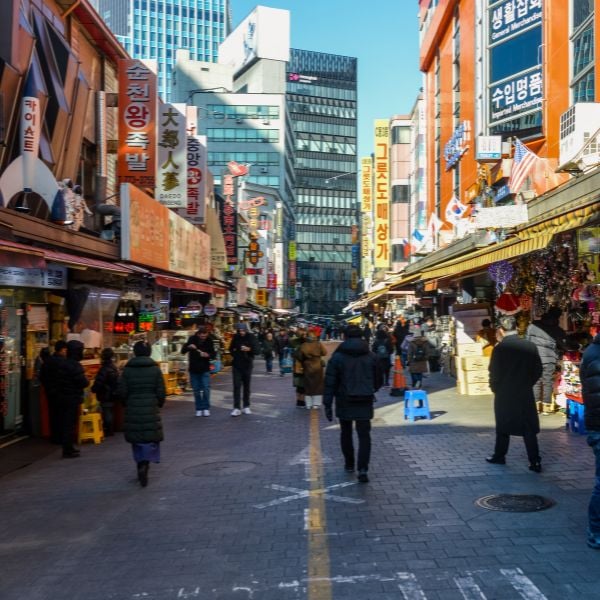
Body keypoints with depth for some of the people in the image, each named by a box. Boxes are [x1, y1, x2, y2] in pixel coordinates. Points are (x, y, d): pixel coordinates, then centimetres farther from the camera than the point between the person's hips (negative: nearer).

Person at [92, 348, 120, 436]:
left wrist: (93, 389, -5)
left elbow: (98, 382, -22)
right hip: (113, 395, 8)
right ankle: (111, 430, 24)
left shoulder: (104, 369, -21)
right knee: (111, 413, 16)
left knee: (106, 413, 0)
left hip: (105, 396, -8)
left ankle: (108, 431, 4)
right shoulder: (114, 368, 6)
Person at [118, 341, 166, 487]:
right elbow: (161, 392, -4)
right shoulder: (155, 369, -4)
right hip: (151, 409, -1)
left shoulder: (127, 369, -2)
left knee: (137, 439, 14)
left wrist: (127, 404, 14)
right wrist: (159, 405, 13)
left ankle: (141, 465, 16)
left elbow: (122, 392, -3)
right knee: (151, 438, 3)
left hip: (133, 409, 1)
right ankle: (144, 464, -16)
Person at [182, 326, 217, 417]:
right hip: (193, 369, 1)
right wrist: (188, 346, -27)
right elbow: (183, 351, -7)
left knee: (206, 389, -7)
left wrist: (208, 355, -23)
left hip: (205, 369, -1)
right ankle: (199, 409, 14)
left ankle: (206, 408, 4)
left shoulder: (209, 341, -5)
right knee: (196, 390, 5)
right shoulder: (192, 339, -6)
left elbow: (214, 355, -1)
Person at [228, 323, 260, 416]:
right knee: (237, 386, -6)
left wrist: (249, 349, -30)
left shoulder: (251, 337, -6)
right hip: (236, 365, 1)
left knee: (246, 386, 8)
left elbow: (257, 350, -12)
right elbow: (231, 348, 20)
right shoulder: (235, 337, 1)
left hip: (247, 365, -1)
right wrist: (233, 354, 3)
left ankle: (246, 407, 18)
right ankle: (236, 408, -7)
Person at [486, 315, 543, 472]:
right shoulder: (531, 346, -2)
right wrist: (527, 385, 13)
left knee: (503, 428, 13)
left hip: (504, 394, -2)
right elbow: (538, 371, 2)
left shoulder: (500, 348, -13)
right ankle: (535, 462, 4)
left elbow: (494, 374, -11)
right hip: (526, 394, 3)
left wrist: (495, 389, 6)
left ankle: (499, 456, 24)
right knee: (529, 429, 6)